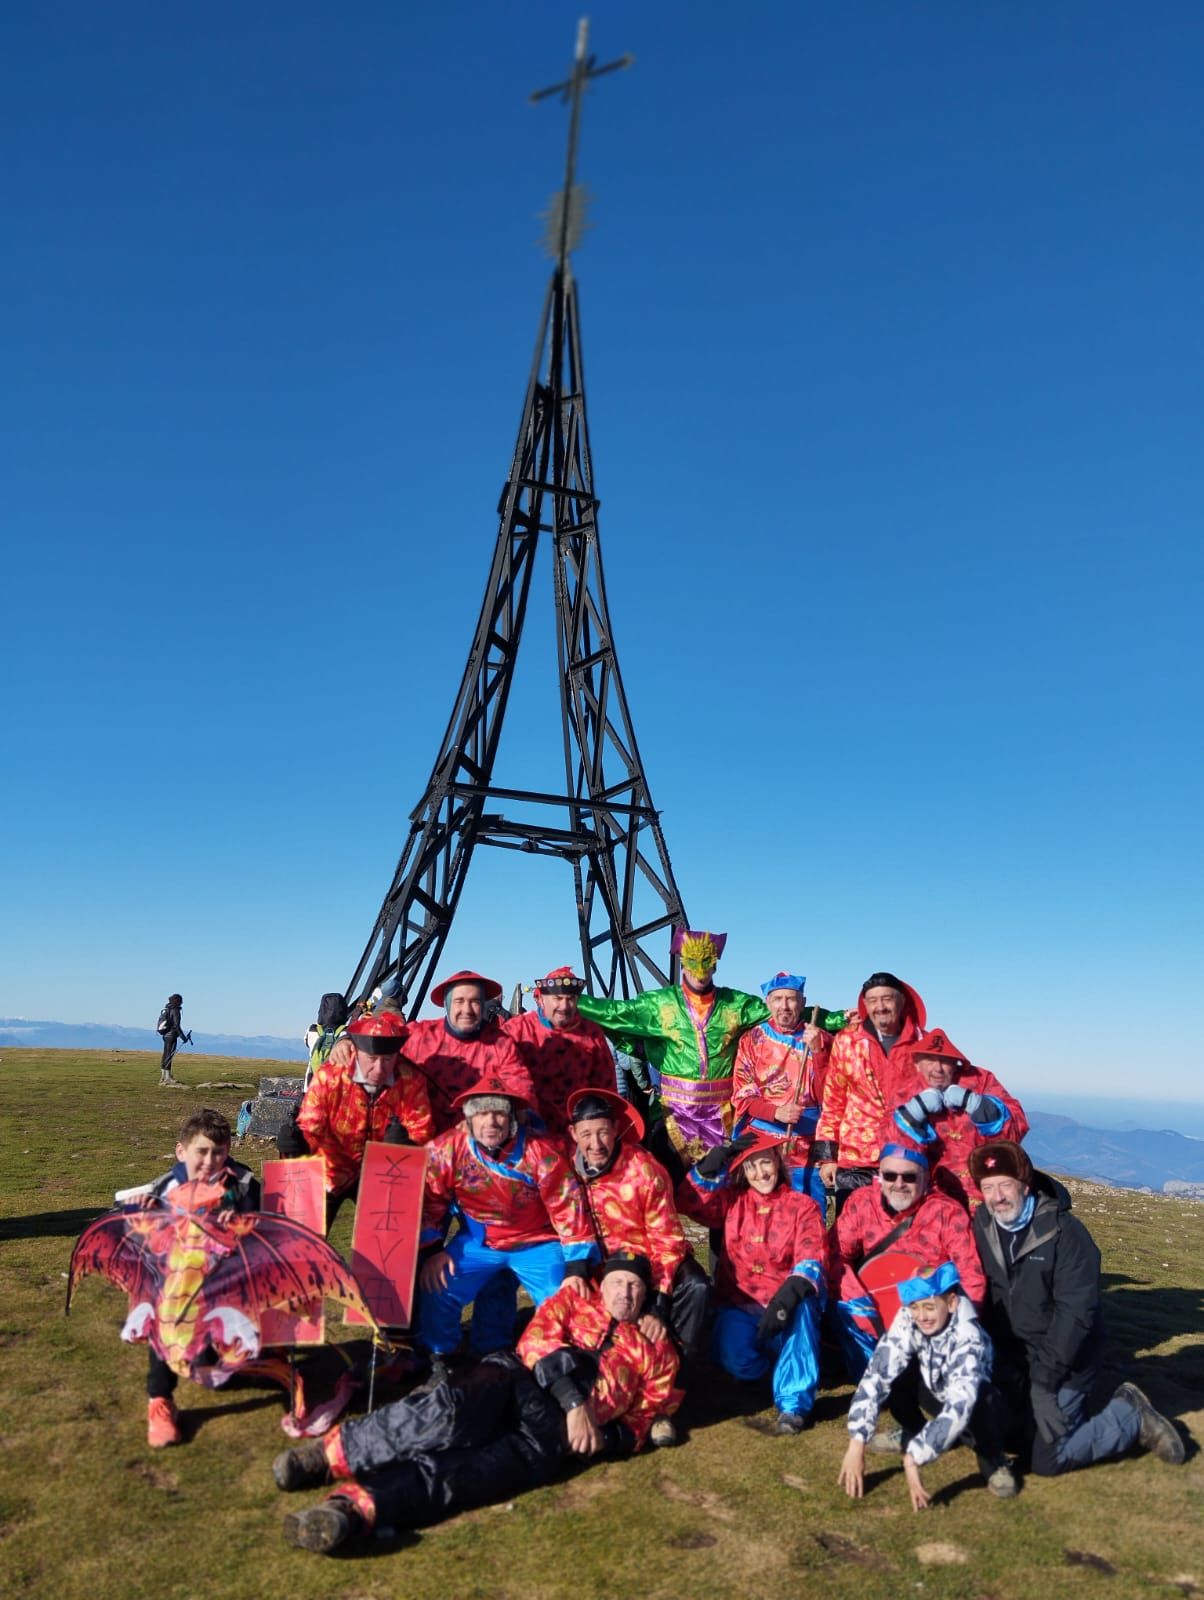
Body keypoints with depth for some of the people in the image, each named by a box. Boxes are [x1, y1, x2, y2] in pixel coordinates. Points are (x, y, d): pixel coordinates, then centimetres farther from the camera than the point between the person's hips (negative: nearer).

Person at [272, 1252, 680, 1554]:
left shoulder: (658, 1353, 24)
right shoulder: (575, 1298, 21)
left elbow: (636, 1426, 20)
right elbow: (536, 1341, 3)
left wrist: (601, 1439, -3)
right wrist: (574, 1401, -11)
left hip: (551, 1431, 0)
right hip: (516, 1378, 0)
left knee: (476, 1470, -30)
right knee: (451, 1413, -34)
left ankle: (354, 1505, -44)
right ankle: (332, 1452, -27)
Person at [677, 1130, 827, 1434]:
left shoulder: (803, 1206, 3)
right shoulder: (733, 1200, 9)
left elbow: (812, 1260, -13)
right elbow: (689, 1202, -8)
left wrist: (788, 1298, -32)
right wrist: (713, 1164, -17)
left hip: (786, 1308, -2)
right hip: (739, 1307, 2)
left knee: (803, 1305, -34)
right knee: (734, 1359, -27)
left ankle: (794, 1402, -25)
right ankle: (770, 1362, 9)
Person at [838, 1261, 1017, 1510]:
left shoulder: (968, 1338, -37)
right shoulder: (907, 1320, -27)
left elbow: (959, 1406, -47)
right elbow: (876, 1375, -30)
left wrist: (913, 1459, -53)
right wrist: (856, 1444, -37)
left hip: (979, 1404, -4)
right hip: (937, 1394, 4)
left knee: (982, 1397, -38)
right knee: (891, 1371, -26)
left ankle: (993, 1460, -7)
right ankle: (915, 1435, 3)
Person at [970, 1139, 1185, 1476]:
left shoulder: (1064, 1231, -24)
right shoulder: (982, 1224, -8)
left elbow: (1076, 1312, -24)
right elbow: (985, 1293, 1)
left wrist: (1044, 1378, -22)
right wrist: (995, 1355, -4)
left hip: (1064, 1362, -6)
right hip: (1015, 1359, 6)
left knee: (1047, 1460, -4)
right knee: (1030, 1444, 16)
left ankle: (1132, 1418, 11)